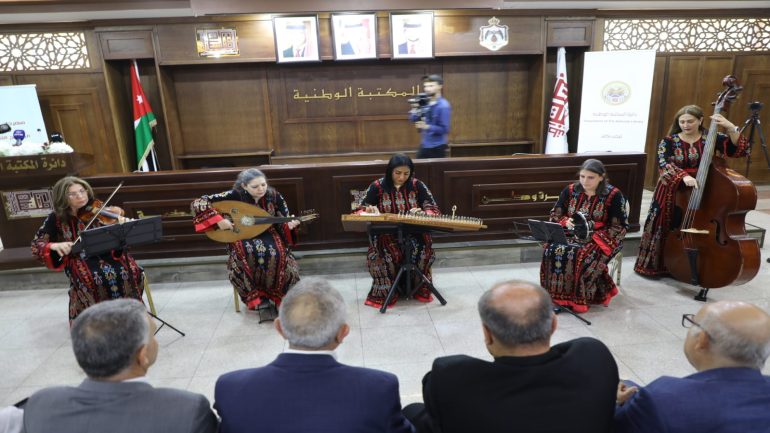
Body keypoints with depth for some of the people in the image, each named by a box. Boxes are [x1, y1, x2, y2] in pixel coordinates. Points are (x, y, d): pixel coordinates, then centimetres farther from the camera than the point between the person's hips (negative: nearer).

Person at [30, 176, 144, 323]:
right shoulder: (57, 218, 3)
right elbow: (36, 244, 3)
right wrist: (55, 245, -18)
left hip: (106, 254, 1)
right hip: (79, 260, -1)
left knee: (131, 270, -24)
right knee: (94, 279, -31)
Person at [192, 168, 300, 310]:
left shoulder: (274, 195, -9)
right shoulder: (235, 195, -16)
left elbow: (283, 221, -1)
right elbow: (198, 203, -17)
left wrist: (289, 225, -25)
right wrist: (219, 220, -28)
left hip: (267, 234, 2)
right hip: (241, 237, -1)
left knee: (277, 253, -32)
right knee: (243, 254, -36)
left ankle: (278, 293, -6)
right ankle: (254, 296, -13)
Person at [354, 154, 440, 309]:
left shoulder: (417, 185, 3)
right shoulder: (377, 186, -1)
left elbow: (433, 209, 3)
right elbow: (359, 211, 3)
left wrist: (422, 213, -20)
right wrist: (369, 210, -21)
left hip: (413, 232, 1)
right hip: (386, 234, -1)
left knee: (422, 250, -30)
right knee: (381, 254, -32)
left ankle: (419, 289, -3)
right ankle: (385, 292, -8)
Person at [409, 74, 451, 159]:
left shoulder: (443, 106, -15)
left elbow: (444, 129, -20)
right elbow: (413, 120, 7)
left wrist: (427, 127, -29)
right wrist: (415, 110, -14)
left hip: (437, 147, -7)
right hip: (424, 145, 7)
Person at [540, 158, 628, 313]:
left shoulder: (613, 195, -9)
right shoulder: (570, 190, 2)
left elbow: (619, 227, -9)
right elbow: (555, 214, 9)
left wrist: (594, 237, -21)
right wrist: (566, 222, -13)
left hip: (601, 239, -3)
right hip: (571, 234, 4)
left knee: (582, 257, -35)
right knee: (551, 250, -26)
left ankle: (580, 298, -13)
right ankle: (557, 293, -13)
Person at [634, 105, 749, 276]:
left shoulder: (713, 138, 2)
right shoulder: (668, 141, -1)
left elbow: (741, 150, -5)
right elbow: (664, 164, -16)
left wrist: (731, 128, -18)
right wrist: (684, 176, -32)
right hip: (673, 193, -1)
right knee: (665, 229, -1)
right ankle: (656, 265, 15)